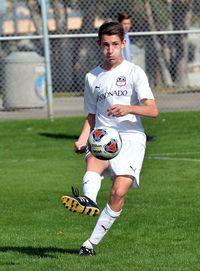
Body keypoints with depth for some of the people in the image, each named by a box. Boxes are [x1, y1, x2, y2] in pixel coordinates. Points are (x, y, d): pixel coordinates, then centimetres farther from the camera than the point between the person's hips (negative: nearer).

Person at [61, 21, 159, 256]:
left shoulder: (134, 72, 2)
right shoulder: (92, 77, 15)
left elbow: (153, 111, -8)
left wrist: (129, 109, -27)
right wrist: (82, 139, 4)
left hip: (131, 138, -3)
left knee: (119, 192, -20)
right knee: (93, 158, -34)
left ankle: (91, 243, -12)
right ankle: (89, 201, -62)